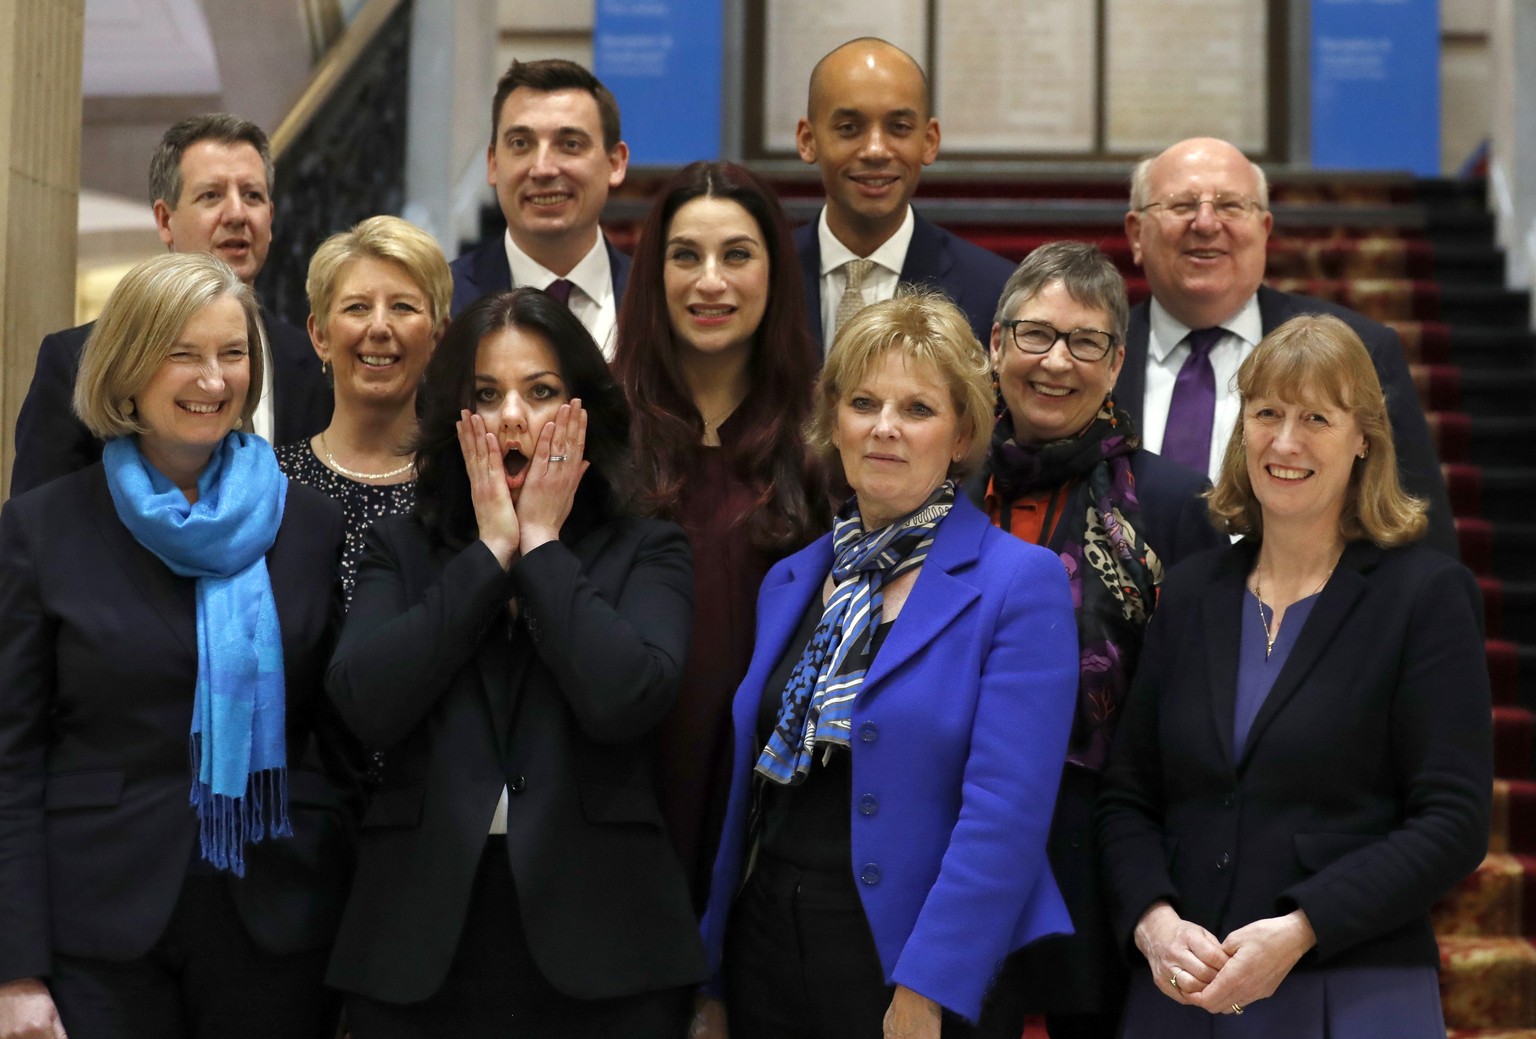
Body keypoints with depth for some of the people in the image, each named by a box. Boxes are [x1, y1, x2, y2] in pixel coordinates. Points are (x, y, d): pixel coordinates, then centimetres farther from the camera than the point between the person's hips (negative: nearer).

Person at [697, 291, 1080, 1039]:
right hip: (768, 954, 5)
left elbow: (1004, 814, -16)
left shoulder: (1019, 585, -9)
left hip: (923, 972, -5)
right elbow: (745, 793, 11)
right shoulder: (788, 584, 9)